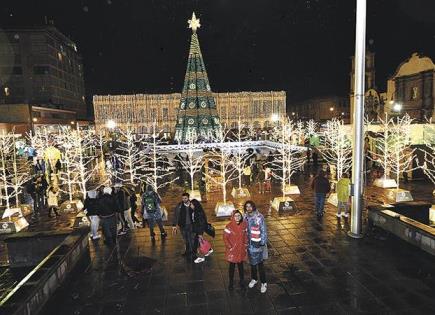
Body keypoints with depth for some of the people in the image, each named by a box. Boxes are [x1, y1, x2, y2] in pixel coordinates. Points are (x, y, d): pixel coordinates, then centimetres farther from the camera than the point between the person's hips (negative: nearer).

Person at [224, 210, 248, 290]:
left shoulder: (244, 225, -7)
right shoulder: (229, 226, -18)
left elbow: (246, 236, 5)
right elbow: (225, 238, -12)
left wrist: (245, 245, 3)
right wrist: (229, 247, -13)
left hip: (241, 250, 3)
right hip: (232, 250, -3)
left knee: (240, 265, 17)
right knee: (232, 266, 11)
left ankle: (242, 281, 36)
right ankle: (231, 282, 29)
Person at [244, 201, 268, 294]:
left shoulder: (259, 217, -18)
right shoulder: (246, 217, -2)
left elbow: (264, 231, -13)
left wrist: (263, 243, -14)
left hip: (257, 243, -5)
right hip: (249, 243, 5)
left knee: (260, 263, 4)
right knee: (252, 262, 19)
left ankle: (263, 283, 19)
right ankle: (254, 279, 38)